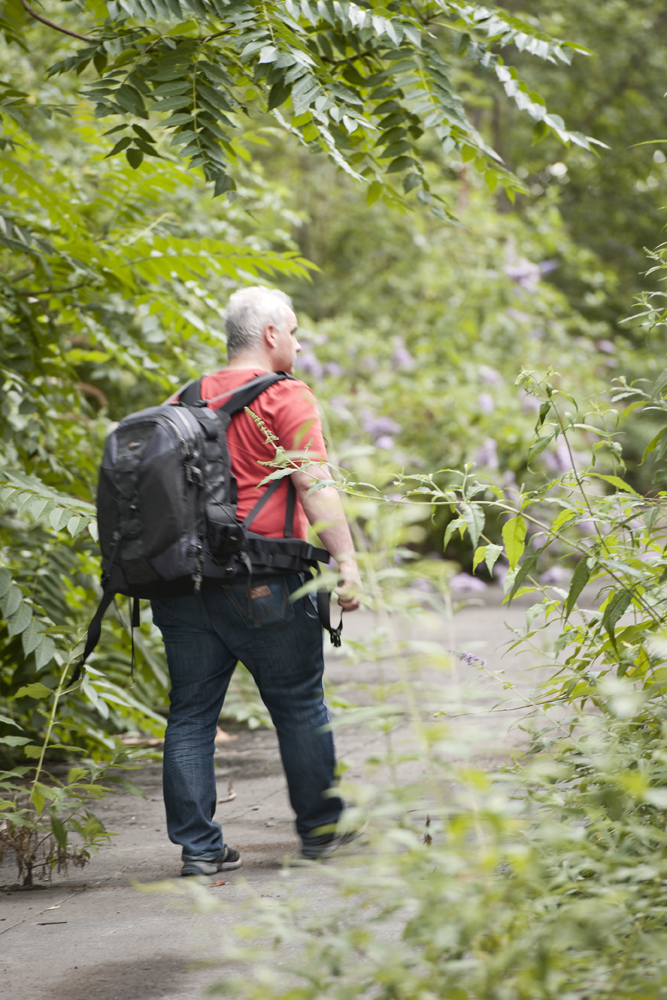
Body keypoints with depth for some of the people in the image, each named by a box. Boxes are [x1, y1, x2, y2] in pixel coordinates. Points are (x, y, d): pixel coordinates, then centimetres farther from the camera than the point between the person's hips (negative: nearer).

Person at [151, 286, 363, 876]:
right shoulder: (285, 398, -6)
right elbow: (315, 485, -13)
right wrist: (347, 562, -12)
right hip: (263, 582, -5)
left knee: (191, 712, 7)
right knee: (300, 705, 10)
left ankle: (198, 845, 5)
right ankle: (320, 828, 20)